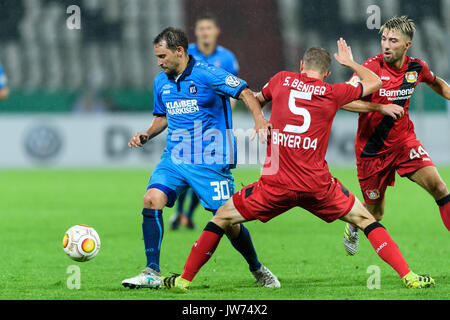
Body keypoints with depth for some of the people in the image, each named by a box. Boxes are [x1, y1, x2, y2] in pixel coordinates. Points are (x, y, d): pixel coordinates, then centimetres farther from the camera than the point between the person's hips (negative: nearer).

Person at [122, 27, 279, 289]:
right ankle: (152, 273, -12)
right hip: (174, 157, 5)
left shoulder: (207, 75, -11)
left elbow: (245, 93, -10)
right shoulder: (161, 82, 9)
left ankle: (258, 270, 23)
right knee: (152, 199, -18)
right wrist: (147, 135, 7)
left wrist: (259, 119, -26)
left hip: (211, 160, -5)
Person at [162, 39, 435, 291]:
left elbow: (257, 99, 29)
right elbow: (375, 83, 20)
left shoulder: (282, 80, 8)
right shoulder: (333, 93, 4)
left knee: (223, 218, 15)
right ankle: (408, 276, 7)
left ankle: (185, 279, 16)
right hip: (317, 185, 0)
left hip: (276, 184, 0)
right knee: (365, 219, 16)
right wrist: (350, 62, 34)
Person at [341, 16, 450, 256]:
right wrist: (381, 108, -33)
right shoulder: (372, 67, -19)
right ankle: (352, 227, 44)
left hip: (404, 140, 3)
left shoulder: (416, 68, -4)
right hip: (371, 148, -3)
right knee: (375, 213, 8)